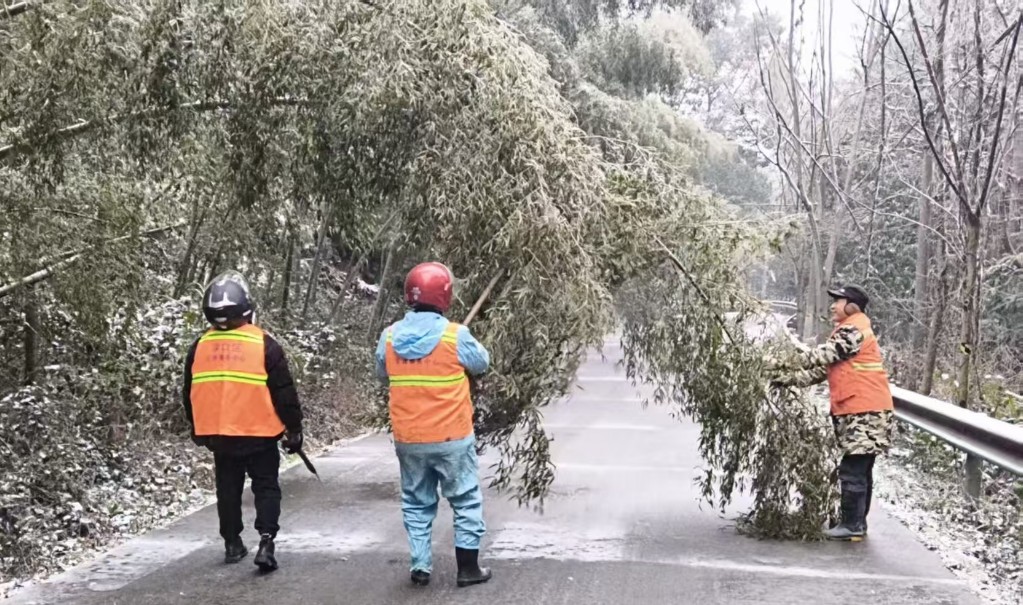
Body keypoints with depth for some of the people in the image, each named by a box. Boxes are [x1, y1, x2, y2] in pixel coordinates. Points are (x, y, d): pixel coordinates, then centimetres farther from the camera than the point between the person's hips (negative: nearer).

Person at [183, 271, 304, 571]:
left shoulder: (199, 347, 2)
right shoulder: (264, 344, -10)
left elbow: (190, 395, 12)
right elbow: (284, 392, -7)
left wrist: (197, 430, 26)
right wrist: (294, 429, 3)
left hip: (218, 436, 4)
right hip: (259, 434, -3)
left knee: (228, 489, 17)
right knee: (266, 487, 6)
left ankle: (232, 545, 23)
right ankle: (266, 543, -6)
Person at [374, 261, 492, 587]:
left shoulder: (389, 337, -5)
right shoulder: (456, 335, -15)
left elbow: (383, 376, 12)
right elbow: (482, 364, 2)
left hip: (408, 439, 3)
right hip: (452, 438, -3)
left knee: (416, 503, 17)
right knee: (466, 501, 11)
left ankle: (420, 567, 19)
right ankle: (468, 568, 15)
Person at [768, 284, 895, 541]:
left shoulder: (853, 330, -11)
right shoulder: (846, 333, 21)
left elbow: (823, 355, -15)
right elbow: (820, 371, 19)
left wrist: (791, 360, 1)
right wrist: (787, 379, 11)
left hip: (865, 412, -10)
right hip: (861, 411, 10)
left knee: (852, 471, -8)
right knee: (861, 471, 14)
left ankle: (852, 525, -5)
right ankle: (858, 522, 20)